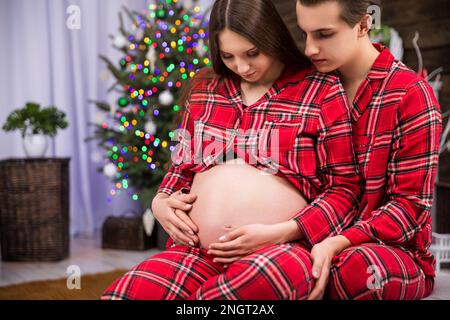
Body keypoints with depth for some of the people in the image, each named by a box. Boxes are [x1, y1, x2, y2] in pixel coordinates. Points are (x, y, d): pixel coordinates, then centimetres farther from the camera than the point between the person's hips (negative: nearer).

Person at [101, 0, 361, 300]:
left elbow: (345, 188, 0)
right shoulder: (205, 90, 18)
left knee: (284, 271, -41)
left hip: (278, 250, -3)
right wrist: (161, 202, 6)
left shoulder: (322, 92, 4)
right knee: (125, 293, -27)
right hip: (194, 251, 3)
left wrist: (279, 233, -13)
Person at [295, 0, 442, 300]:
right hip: (317, 242, 4)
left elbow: (411, 205, -11)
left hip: (395, 248, -3)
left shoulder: (410, 93, -8)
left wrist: (339, 243, -25)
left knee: (357, 269, -39)